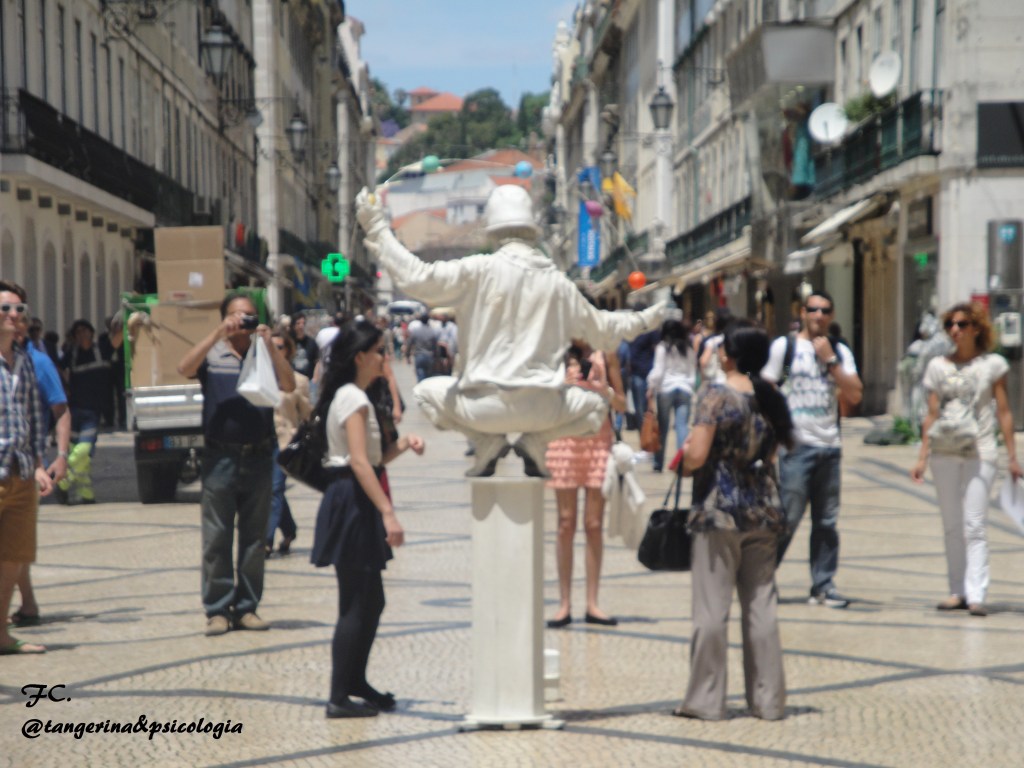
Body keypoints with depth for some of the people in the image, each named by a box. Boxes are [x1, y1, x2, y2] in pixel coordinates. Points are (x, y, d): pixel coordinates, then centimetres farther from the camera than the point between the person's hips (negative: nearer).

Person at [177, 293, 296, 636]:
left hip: (258, 457, 2)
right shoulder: (212, 354, 4)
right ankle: (218, 609, 4)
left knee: (254, 537, 7)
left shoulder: (264, 355, 8)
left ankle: (247, 607, 14)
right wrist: (218, 334, -19)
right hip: (221, 457, -2)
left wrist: (269, 344, -14)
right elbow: (185, 368, -16)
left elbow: (288, 386, -7)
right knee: (216, 538, -2)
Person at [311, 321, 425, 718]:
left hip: (350, 502, 10)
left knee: (370, 602, 16)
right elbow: (359, 462, -23)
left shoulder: (348, 396, 17)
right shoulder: (354, 399, -13)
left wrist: (400, 446, 3)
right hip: (353, 503, -10)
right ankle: (340, 697, -3)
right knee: (356, 606, -7)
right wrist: (388, 512, -27)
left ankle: (355, 683, 27)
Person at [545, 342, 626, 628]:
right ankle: (564, 604, 4)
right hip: (564, 440, -1)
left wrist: (604, 389, -12)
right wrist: (564, 384, -13)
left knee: (594, 524, 1)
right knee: (566, 523, 1)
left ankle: (592, 604, 6)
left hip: (598, 440, 1)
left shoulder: (605, 354, 5)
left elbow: (622, 405, 7)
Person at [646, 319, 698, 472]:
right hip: (685, 389, 2)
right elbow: (693, 374, 10)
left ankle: (658, 463, 13)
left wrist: (651, 389, 2)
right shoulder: (689, 349, 12)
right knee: (682, 427, -5)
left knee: (662, 428, 6)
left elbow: (658, 371, -5)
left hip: (666, 388, -2)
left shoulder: (662, 347, 1)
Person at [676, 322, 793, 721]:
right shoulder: (770, 398, 7)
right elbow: (772, 454, 13)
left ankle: (706, 699, 4)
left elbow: (696, 456, -17)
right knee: (761, 605, 9)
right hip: (763, 512, 6)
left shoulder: (716, 394, -11)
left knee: (711, 607, 0)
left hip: (718, 511, -5)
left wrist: (683, 456, 2)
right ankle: (768, 699, 11)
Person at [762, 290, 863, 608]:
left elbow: (855, 395, 0)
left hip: (829, 446, 4)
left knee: (827, 522, 6)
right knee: (787, 518, -7)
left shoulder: (840, 352, 12)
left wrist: (830, 360, -6)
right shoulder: (784, 346, 2)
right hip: (796, 447, -4)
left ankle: (823, 586, 11)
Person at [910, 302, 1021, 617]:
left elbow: (1003, 412, 4)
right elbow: (931, 415, 10)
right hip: (944, 453, 3)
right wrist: (922, 457, 5)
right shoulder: (938, 366, 9)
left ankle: (976, 595, -12)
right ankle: (957, 591, 11)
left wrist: (1012, 457, 0)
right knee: (952, 527, 6)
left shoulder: (992, 364, 2)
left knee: (973, 527, -9)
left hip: (979, 453, -3)